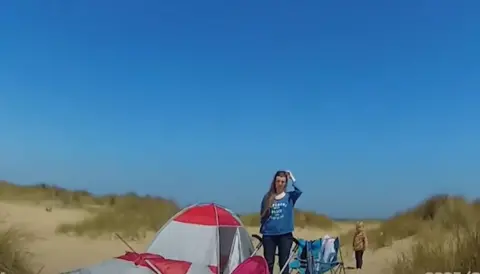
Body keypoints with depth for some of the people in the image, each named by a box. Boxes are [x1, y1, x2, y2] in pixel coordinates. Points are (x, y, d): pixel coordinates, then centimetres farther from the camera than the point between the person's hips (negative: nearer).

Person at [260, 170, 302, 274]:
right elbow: (262, 215, 11)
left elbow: (299, 190, -20)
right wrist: (262, 230, 8)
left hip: (285, 234, -1)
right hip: (269, 234, 1)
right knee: (268, 262, 6)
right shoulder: (267, 197, 5)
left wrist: (292, 177, -11)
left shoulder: (290, 196, 2)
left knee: (284, 262, 4)